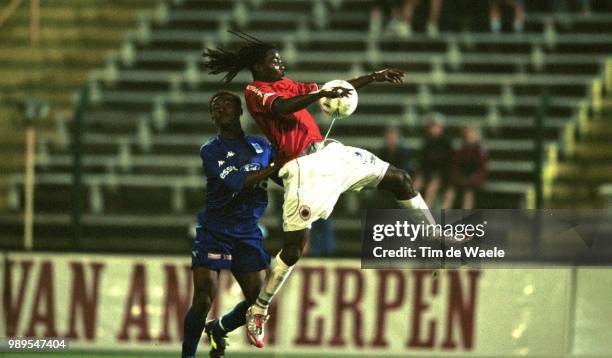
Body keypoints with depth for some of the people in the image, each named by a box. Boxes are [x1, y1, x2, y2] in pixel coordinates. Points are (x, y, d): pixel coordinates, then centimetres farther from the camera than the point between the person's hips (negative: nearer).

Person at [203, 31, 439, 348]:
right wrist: (322, 94, -35)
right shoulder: (255, 91, -4)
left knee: (399, 179, 10)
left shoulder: (286, 84, 19)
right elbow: (282, 107, -25)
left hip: (330, 152, 8)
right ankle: (258, 311, 1)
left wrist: (373, 78, 15)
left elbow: (336, 89, 22)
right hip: (303, 167, -8)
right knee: (294, 247, -12)